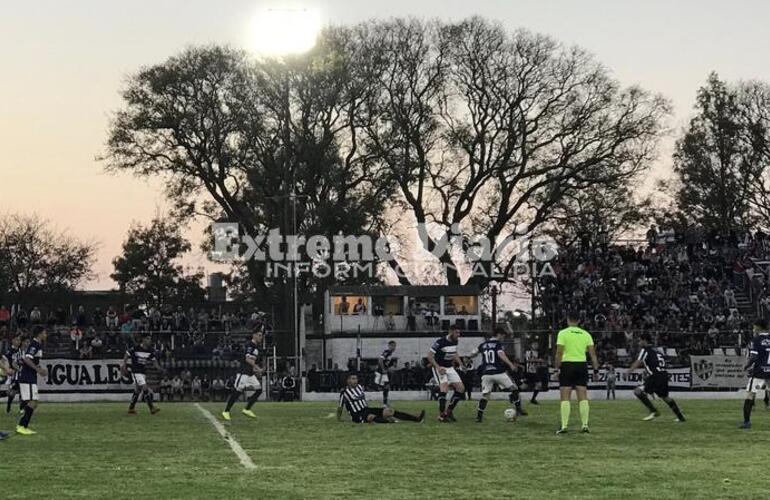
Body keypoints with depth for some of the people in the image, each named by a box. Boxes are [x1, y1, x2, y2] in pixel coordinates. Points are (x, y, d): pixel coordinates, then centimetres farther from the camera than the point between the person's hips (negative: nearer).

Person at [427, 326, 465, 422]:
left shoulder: (455, 342, 2)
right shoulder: (440, 342, -21)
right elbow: (429, 355, -19)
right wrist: (438, 367, -28)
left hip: (450, 368, 8)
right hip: (439, 368, -7)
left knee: (461, 388, 0)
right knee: (444, 387, -26)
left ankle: (449, 411, 11)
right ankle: (442, 414, -18)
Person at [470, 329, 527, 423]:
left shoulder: (483, 345, 13)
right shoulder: (498, 344, -3)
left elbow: (472, 354, 20)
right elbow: (501, 355, -21)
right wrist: (510, 364, -30)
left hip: (486, 374, 4)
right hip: (498, 373, -4)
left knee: (485, 395, 9)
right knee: (514, 389, 10)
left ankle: (479, 416, 0)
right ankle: (518, 410, 8)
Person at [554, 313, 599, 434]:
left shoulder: (563, 333, -3)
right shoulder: (585, 334, 8)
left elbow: (559, 353, -10)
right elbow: (592, 353, 4)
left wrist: (557, 367, -6)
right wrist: (596, 368, 6)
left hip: (567, 365, -3)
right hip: (582, 365, 3)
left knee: (565, 398, -1)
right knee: (583, 398, 6)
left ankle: (564, 426, -7)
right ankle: (585, 425, 2)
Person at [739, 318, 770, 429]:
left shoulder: (756, 340, -8)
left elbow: (753, 357, -15)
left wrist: (746, 367, 1)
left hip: (758, 373, -5)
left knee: (749, 396, 1)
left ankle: (747, 421, -3)